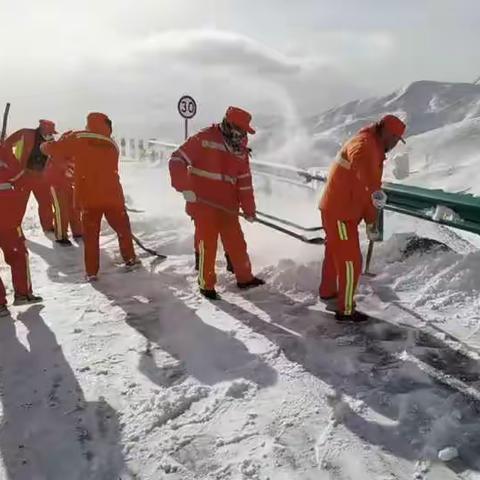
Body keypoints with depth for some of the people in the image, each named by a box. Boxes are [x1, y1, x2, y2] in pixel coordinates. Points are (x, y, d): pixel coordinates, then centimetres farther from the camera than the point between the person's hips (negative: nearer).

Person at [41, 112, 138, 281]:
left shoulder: (78, 139, -2)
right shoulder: (112, 145, 10)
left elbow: (53, 148, -1)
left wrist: (45, 146, 22)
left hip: (88, 196, -1)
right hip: (112, 195, 2)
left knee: (90, 234, 6)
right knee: (123, 227, 20)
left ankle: (91, 272, 6)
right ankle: (130, 259, 30)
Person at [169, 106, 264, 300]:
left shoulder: (240, 150, 9)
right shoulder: (204, 139, -10)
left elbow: (244, 182, 11)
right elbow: (177, 161, -12)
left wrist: (249, 210, 8)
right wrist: (185, 188, -21)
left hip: (228, 207, 6)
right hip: (203, 204, -5)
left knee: (237, 243, 12)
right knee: (207, 245, 1)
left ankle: (245, 278, 29)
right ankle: (206, 285, 17)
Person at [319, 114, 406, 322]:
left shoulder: (375, 150, 15)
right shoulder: (364, 144, -18)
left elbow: (365, 191, 18)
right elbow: (361, 160, -47)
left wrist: (371, 222, 18)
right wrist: (375, 189, -61)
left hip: (335, 208, 10)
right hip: (340, 213, -10)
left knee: (334, 252, 26)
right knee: (350, 261, -1)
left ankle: (328, 291, 46)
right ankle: (346, 310, 10)